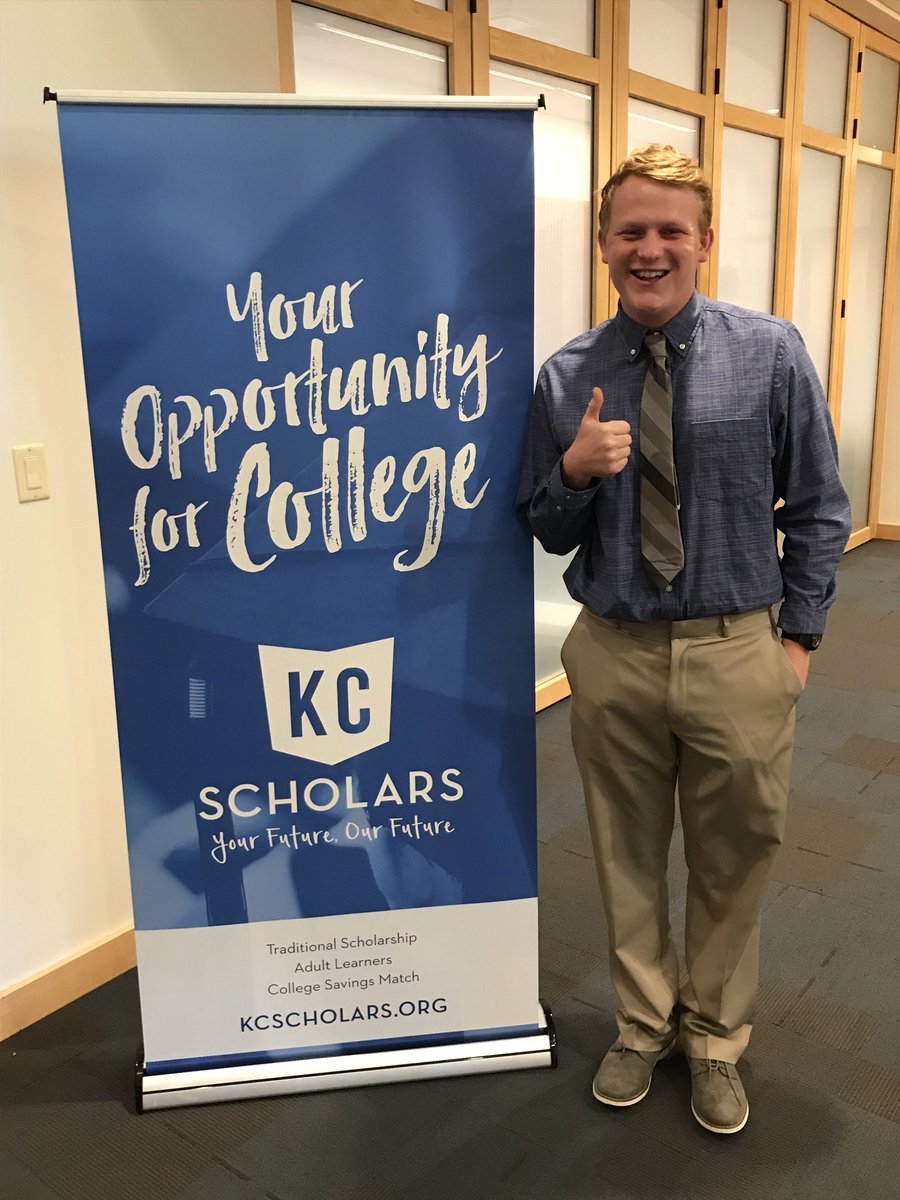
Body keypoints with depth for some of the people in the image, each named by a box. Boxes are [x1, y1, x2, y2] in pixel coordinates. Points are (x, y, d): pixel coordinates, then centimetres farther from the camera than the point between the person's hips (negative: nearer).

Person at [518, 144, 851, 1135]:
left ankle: (715, 1042, 40)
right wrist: (575, 468, -15)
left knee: (732, 864, 15)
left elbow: (816, 508, 2)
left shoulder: (771, 353, -4)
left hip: (736, 653, -1)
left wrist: (799, 634, -1)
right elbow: (546, 532, 5)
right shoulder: (565, 377, -1)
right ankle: (643, 1025, 42)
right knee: (628, 858, 17)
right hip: (613, 654, 1)